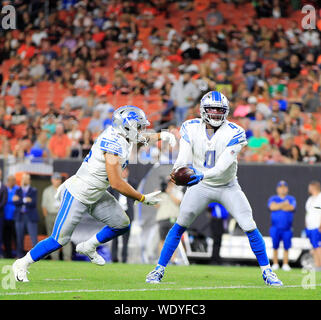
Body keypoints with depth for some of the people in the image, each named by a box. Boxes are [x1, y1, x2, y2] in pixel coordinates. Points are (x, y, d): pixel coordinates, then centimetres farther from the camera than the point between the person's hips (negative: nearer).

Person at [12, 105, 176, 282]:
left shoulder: (119, 135, 0)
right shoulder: (113, 146, -27)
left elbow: (139, 139, 26)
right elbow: (116, 183, -27)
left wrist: (160, 136, 11)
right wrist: (143, 198, -18)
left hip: (95, 196, 9)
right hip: (77, 196, -9)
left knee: (122, 224, 6)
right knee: (60, 239, -5)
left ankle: (88, 247, 26)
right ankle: (22, 264, 11)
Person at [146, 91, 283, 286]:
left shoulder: (234, 133, -19)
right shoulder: (191, 128, -10)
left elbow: (224, 164, -30)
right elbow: (184, 157, -19)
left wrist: (203, 174, -47)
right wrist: (177, 170, -42)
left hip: (228, 187, -1)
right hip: (201, 187, 1)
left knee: (250, 227, -10)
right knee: (180, 225, -6)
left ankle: (266, 271, 4)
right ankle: (159, 269, 4)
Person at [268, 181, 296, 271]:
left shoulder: (291, 199, 11)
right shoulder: (273, 198, 11)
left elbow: (291, 207, -9)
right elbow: (272, 207, -10)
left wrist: (278, 206, -6)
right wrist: (284, 204, -8)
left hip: (287, 228, 0)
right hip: (275, 227, 0)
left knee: (286, 246, -3)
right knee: (275, 246, -2)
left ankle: (285, 264, 3)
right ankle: (275, 264, 6)